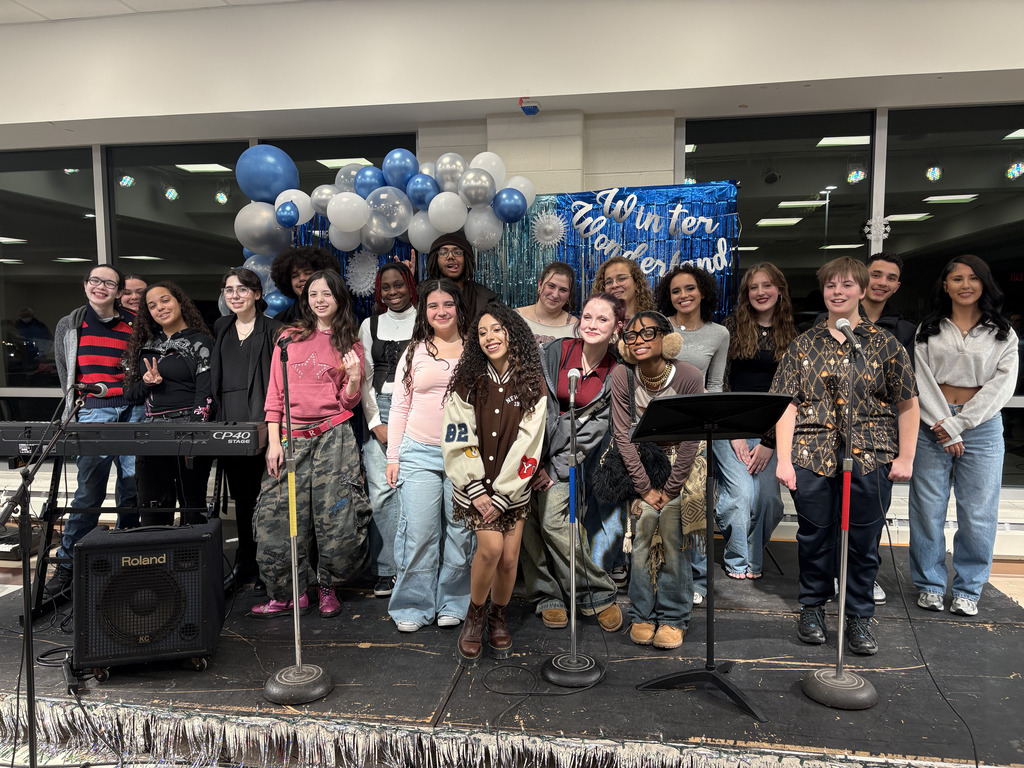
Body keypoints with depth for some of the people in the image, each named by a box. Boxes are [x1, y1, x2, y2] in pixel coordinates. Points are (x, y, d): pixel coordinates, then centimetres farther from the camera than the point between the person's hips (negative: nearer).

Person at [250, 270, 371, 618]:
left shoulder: (350, 346, 10)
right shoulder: (289, 338, 9)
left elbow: (348, 402, 9)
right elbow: (275, 393, 7)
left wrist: (354, 378, -11)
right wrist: (274, 442, -2)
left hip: (334, 437, 0)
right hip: (290, 438, 1)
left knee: (336, 519, -2)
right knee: (280, 518, -3)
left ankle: (328, 588, 19)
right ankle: (289, 594, 12)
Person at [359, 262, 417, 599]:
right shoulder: (370, 325, 14)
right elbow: (365, 378, 11)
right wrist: (376, 423, 1)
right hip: (379, 410, 2)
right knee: (380, 489, -5)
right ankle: (386, 570, 4)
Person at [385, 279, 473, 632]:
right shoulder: (414, 352, 9)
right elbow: (399, 408, 9)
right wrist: (393, 456, 4)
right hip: (419, 453, 0)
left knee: (461, 532, 5)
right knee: (418, 532, -3)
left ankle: (452, 604, 21)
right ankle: (414, 607, 13)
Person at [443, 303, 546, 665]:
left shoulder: (532, 385, -3)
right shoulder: (467, 382, -5)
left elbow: (527, 446, -7)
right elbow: (457, 443, -7)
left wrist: (500, 497, -12)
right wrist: (478, 493, -13)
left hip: (513, 487, 2)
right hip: (474, 485, -1)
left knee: (509, 559, 2)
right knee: (491, 548, -18)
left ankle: (499, 617, 31)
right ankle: (475, 616, 8)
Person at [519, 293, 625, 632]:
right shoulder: (555, 351, -2)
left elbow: (595, 429, -2)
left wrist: (554, 467, -9)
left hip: (569, 457, -1)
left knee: (553, 517, -18)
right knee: (526, 520, -5)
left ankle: (598, 594, -1)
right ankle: (546, 596, 13)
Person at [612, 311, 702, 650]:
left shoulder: (689, 377, -18)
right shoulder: (622, 377, -13)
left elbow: (690, 440, -13)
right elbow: (623, 434, -11)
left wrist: (669, 490, -11)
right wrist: (645, 488, -12)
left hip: (678, 465, -1)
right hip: (638, 466, 1)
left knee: (675, 542, -4)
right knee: (641, 539, -3)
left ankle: (673, 618, 13)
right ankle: (642, 616, 13)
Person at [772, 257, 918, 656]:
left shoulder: (885, 345, 5)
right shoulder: (803, 345, 6)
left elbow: (908, 406, 7)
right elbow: (787, 404, 2)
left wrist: (905, 458, 1)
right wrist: (784, 459, -4)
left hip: (871, 458, 0)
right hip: (812, 456, 1)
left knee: (864, 541, 6)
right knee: (813, 536, 10)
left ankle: (859, 617, 24)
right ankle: (812, 606, 29)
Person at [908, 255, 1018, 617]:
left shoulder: (1002, 334, 8)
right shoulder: (928, 330, 8)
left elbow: (1002, 384, -2)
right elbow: (922, 380, 0)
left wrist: (960, 423, -12)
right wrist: (944, 427, -11)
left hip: (981, 425, 0)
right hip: (932, 424, 0)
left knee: (978, 513, 2)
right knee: (928, 509, 2)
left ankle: (968, 590, 17)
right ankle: (929, 584, 16)